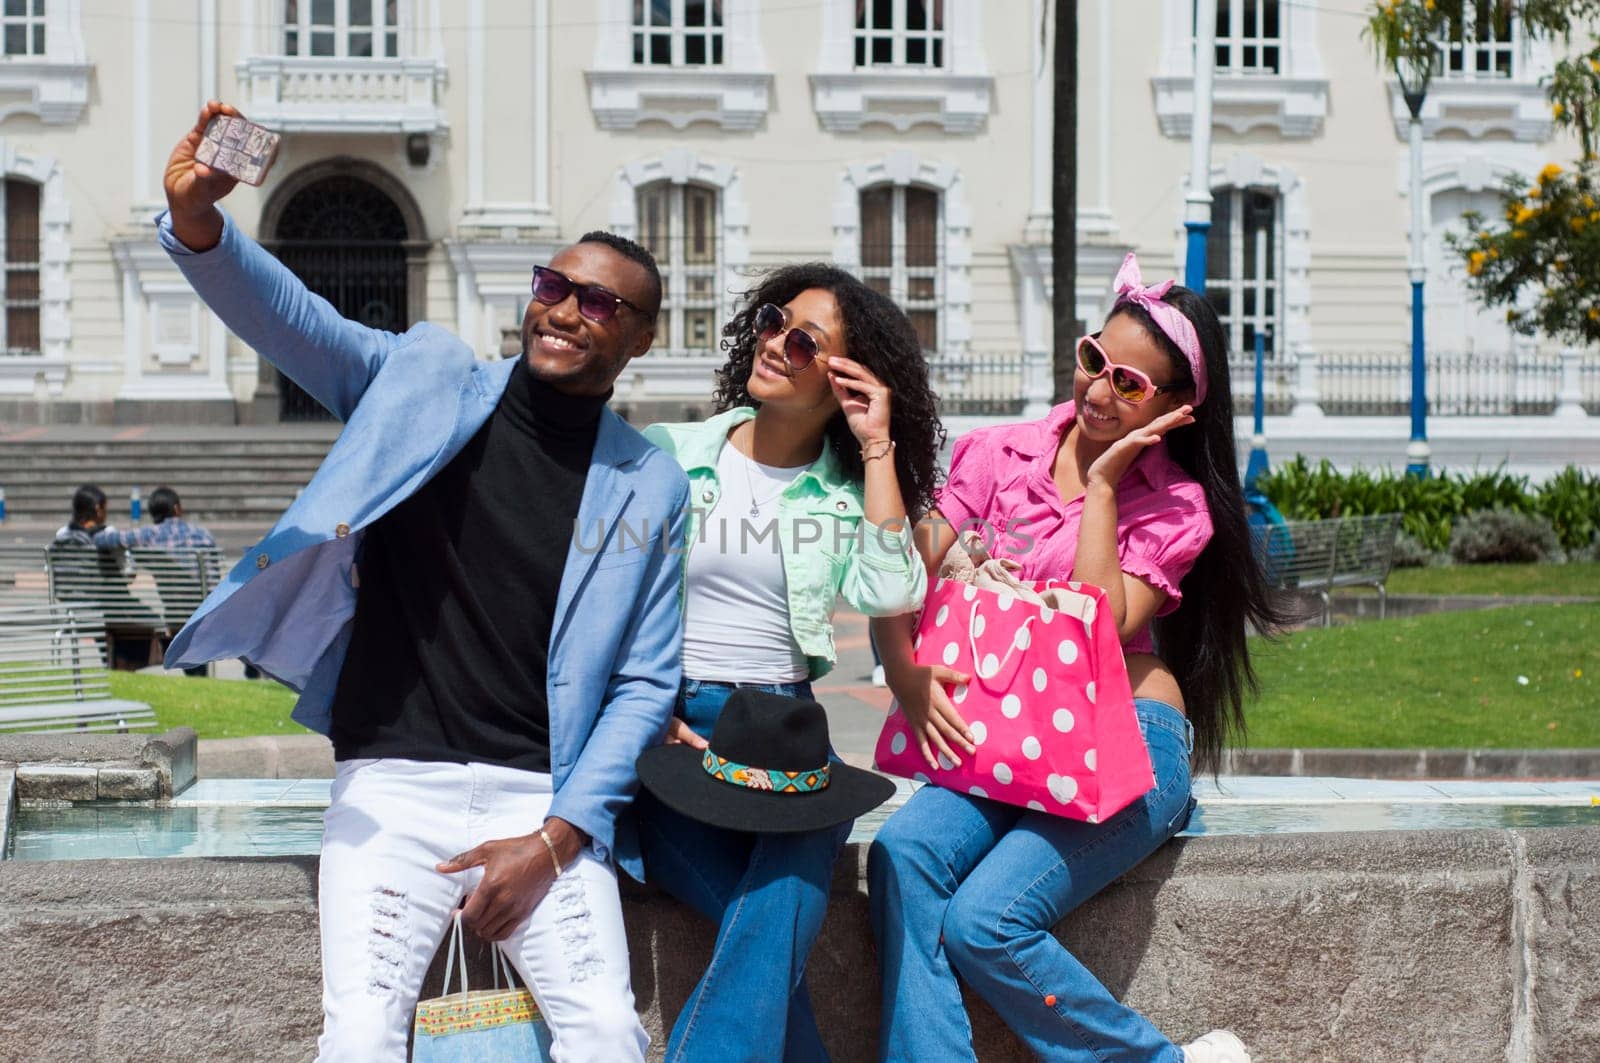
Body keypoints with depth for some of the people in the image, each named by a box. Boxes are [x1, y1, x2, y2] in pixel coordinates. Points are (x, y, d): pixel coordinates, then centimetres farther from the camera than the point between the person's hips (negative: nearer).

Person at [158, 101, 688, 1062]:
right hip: (393, 785, -1)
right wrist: (197, 222, -29)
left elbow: (645, 684, 6)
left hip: (542, 799, 1)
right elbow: (294, 321, -8)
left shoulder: (651, 488, 6)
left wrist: (556, 838, -4)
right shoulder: (424, 385, 6)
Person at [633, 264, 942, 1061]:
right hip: (669, 732, -1)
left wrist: (878, 448, -4)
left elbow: (888, 594, -9)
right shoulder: (667, 456, 8)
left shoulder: (847, 489, 10)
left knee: (780, 904, -31)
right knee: (774, 940, -27)